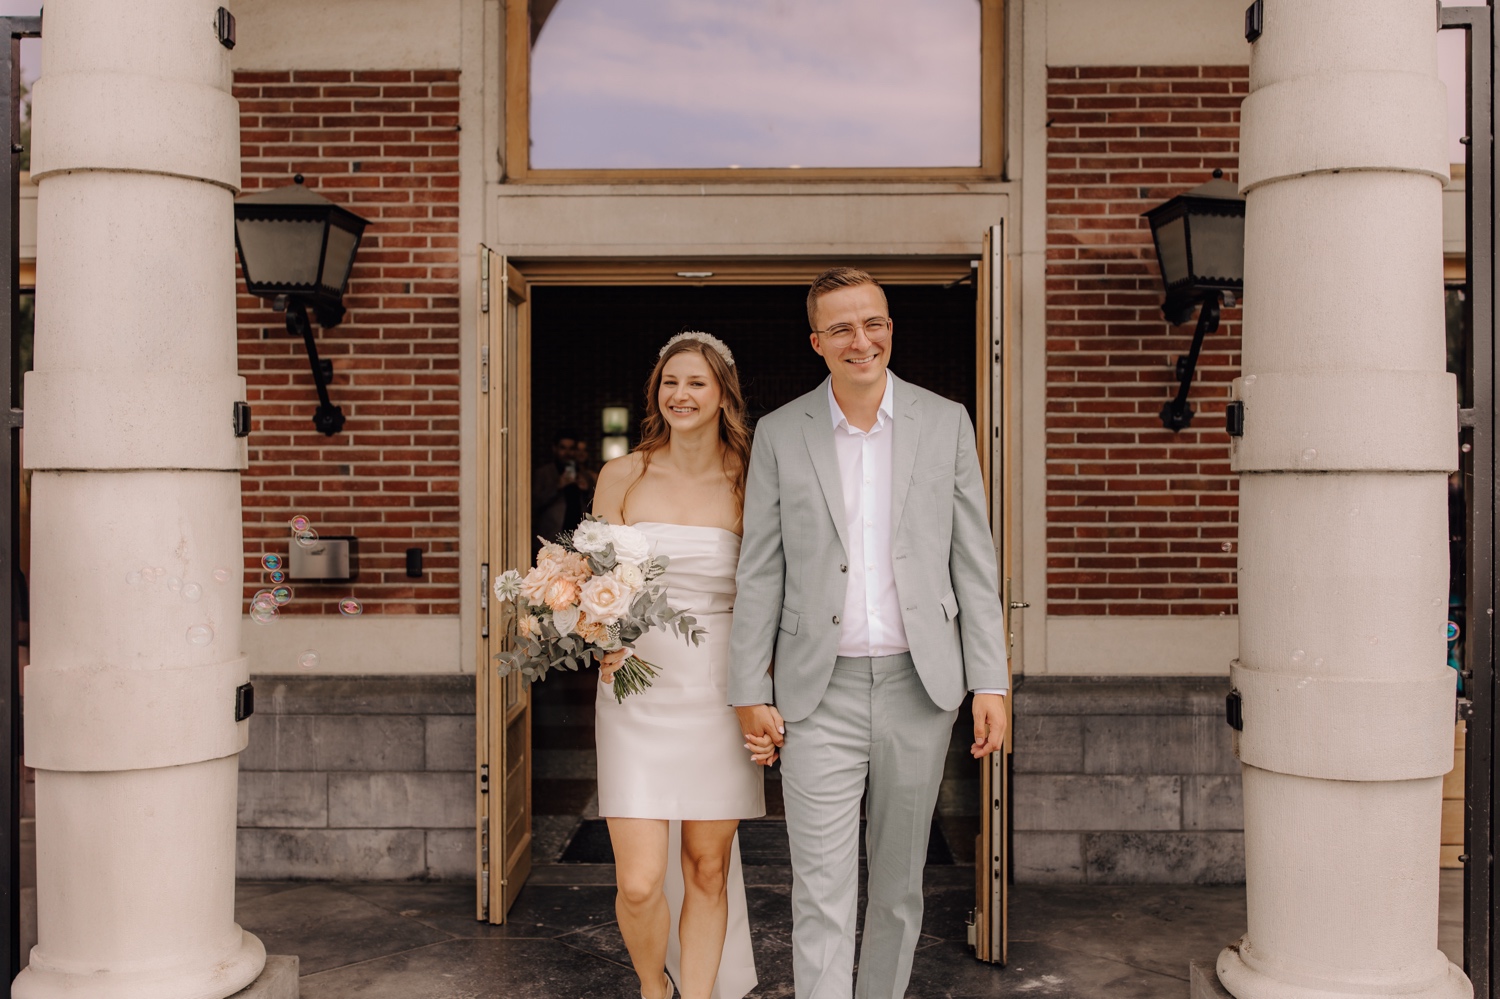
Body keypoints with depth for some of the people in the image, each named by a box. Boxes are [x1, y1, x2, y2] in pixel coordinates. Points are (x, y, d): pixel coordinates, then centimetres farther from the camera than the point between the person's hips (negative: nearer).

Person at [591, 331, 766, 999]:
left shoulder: (746, 484, 2)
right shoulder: (623, 477, 2)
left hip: (718, 696, 1)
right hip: (637, 693, 0)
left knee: (708, 870, 9)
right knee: (639, 884, -3)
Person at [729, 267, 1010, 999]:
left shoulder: (945, 422, 2)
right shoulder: (780, 435, 0)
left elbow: (973, 561, 2)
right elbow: (759, 573, 2)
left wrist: (991, 683, -2)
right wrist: (749, 693, 0)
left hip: (920, 687, 1)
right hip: (820, 692, -1)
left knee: (899, 883, 15)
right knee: (821, 892, -1)